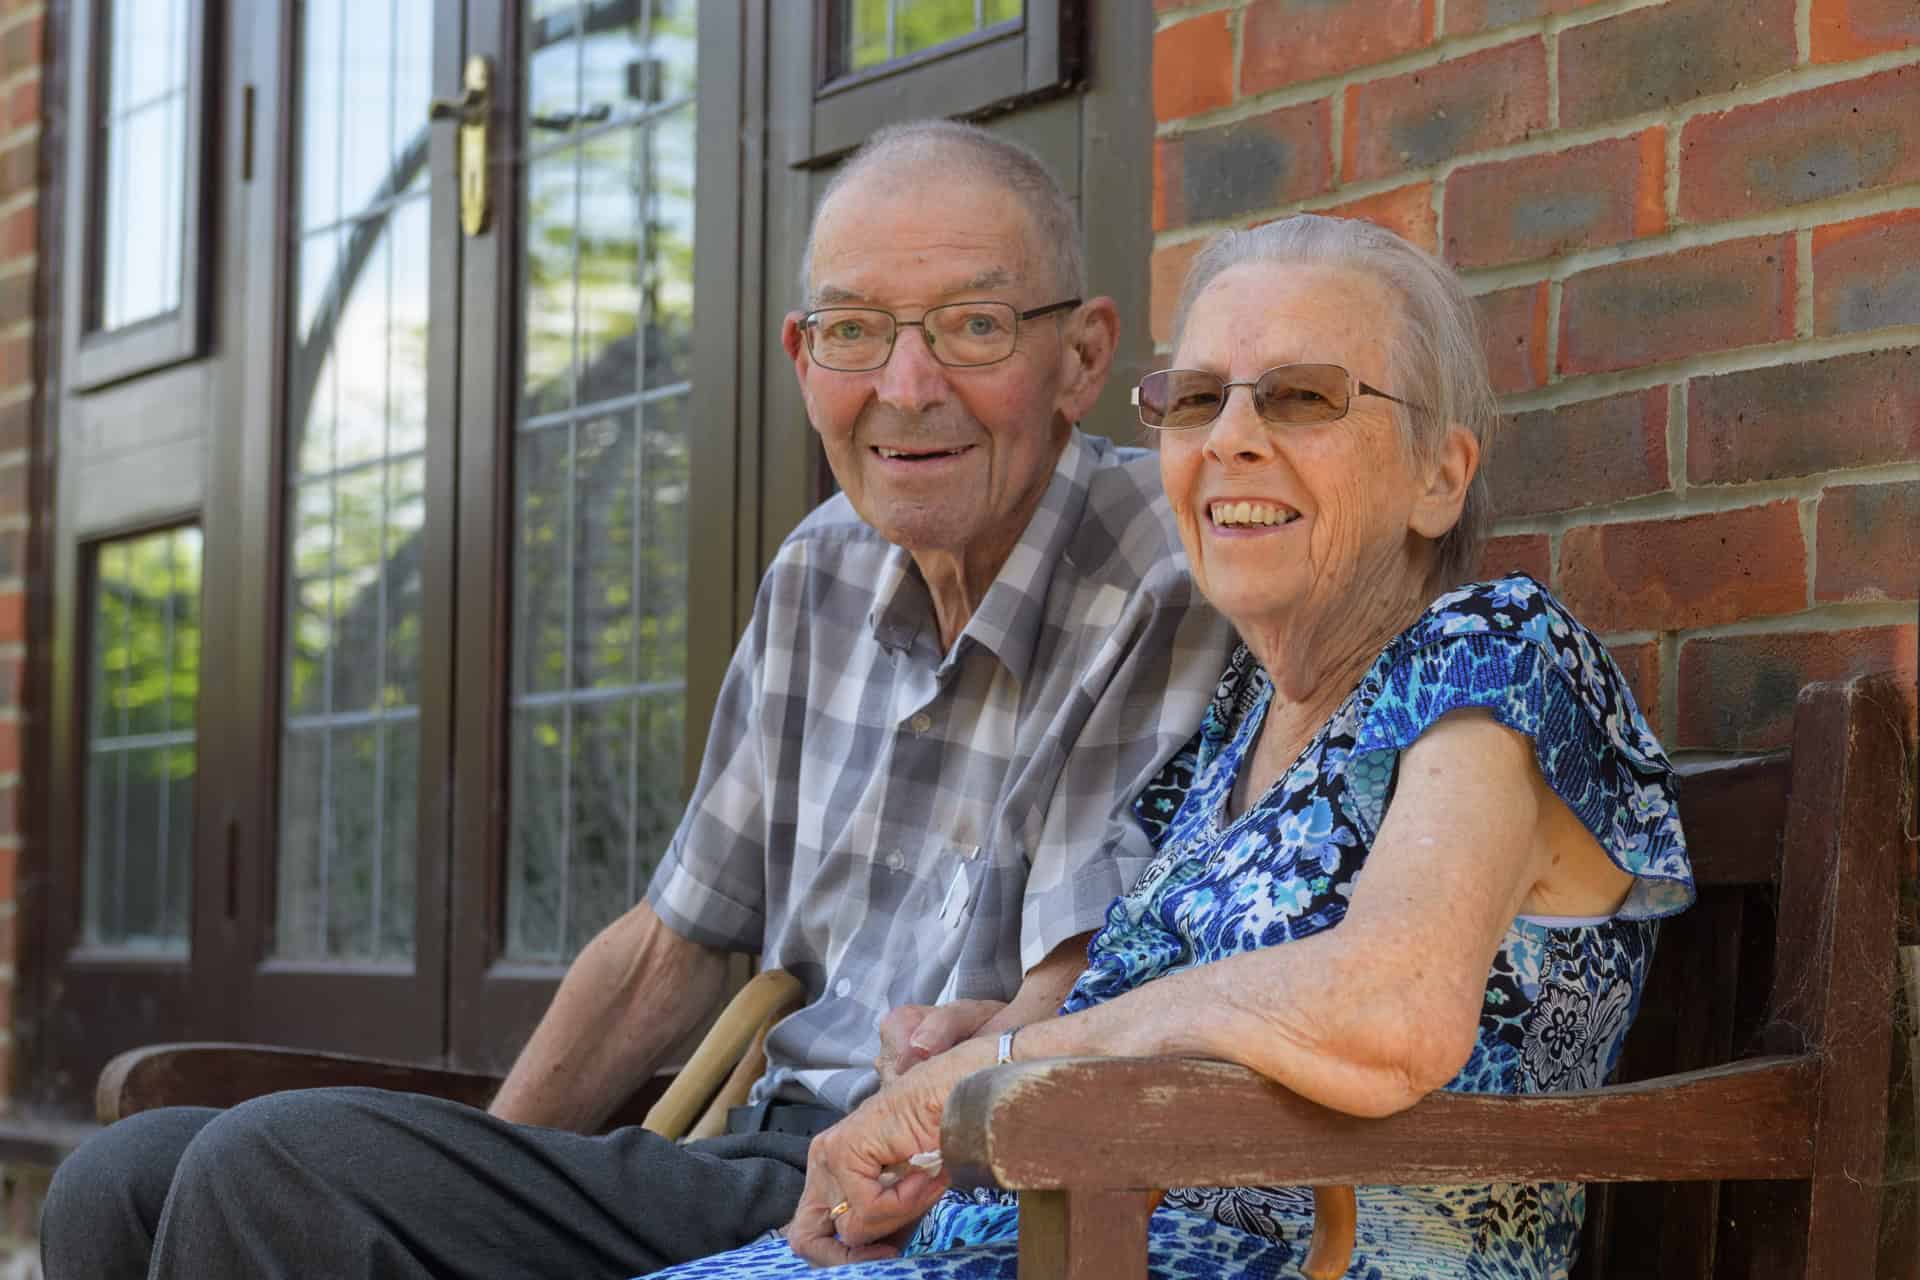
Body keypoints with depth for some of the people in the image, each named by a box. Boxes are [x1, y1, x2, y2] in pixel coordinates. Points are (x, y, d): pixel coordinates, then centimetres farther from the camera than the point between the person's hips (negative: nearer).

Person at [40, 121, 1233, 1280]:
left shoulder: (1171, 583, -11)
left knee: (281, 1175, -22)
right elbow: (673, 944, 19)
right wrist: (472, 1182, 11)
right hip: (766, 1168, 8)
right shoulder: (823, 573, 13)